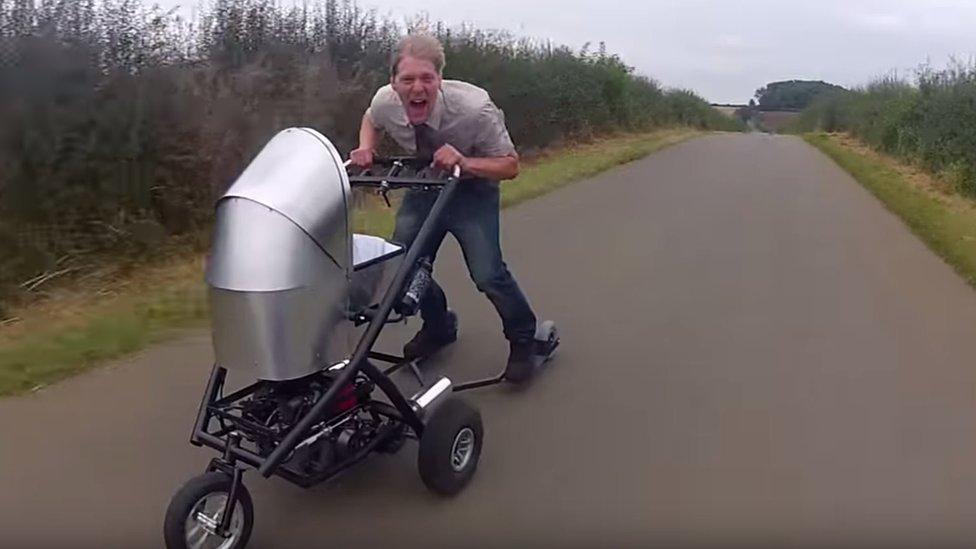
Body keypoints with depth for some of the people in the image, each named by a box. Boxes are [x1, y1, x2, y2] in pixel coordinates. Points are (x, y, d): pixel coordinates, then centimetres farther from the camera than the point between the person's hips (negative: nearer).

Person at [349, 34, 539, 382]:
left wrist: (464, 163, -40)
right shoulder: (384, 102, -20)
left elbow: (510, 166, -22)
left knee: (487, 273, -17)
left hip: (471, 189, -4)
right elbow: (371, 120, 7)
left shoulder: (474, 108, -33)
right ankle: (438, 327, 30)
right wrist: (366, 150, -14)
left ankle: (524, 339, 12)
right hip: (423, 187, 5)